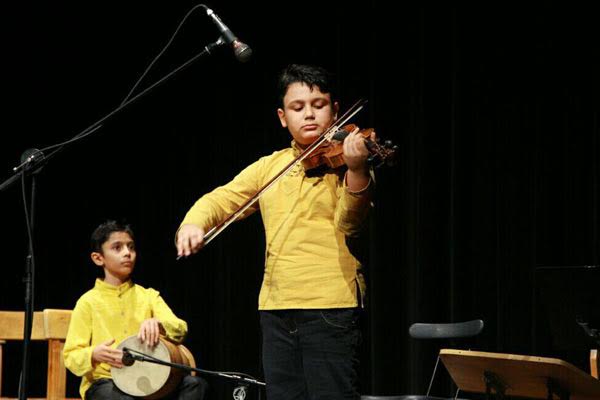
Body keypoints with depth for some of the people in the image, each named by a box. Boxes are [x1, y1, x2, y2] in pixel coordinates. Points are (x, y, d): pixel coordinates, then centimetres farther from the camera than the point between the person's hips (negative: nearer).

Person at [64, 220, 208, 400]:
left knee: (194, 383, -21)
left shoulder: (148, 296, 11)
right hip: (105, 383, -4)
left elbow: (180, 329, -5)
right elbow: (71, 358, -3)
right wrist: (93, 355, -25)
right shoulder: (89, 302, 0)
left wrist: (157, 324, -27)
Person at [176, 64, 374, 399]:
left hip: (330, 304, -5)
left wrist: (356, 170, -34)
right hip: (277, 308, 5)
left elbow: (349, 224, -15)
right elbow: (222, 199, 12)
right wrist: (194, 223, -11)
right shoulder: (270, 167, 14)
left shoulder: (343, 161, 0)